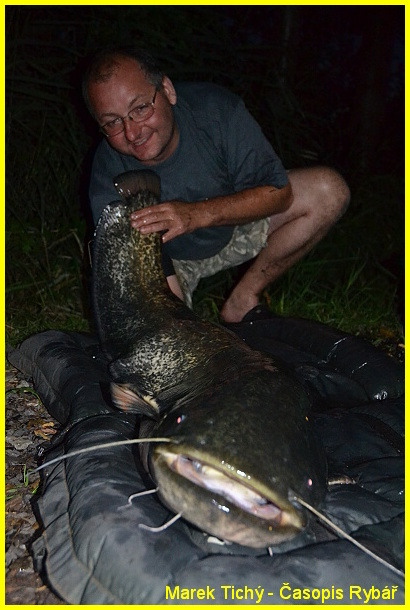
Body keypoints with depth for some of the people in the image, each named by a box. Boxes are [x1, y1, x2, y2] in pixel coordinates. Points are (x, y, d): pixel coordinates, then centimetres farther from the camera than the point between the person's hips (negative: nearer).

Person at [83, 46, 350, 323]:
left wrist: (197, 214, -38)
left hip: (235, 227, 3)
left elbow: (279, 191, -23)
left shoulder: (215, 109, -27)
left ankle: (243, 300, -7)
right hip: (170, 257, -2)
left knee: (328, 190, -17)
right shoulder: (109, 182, -28)